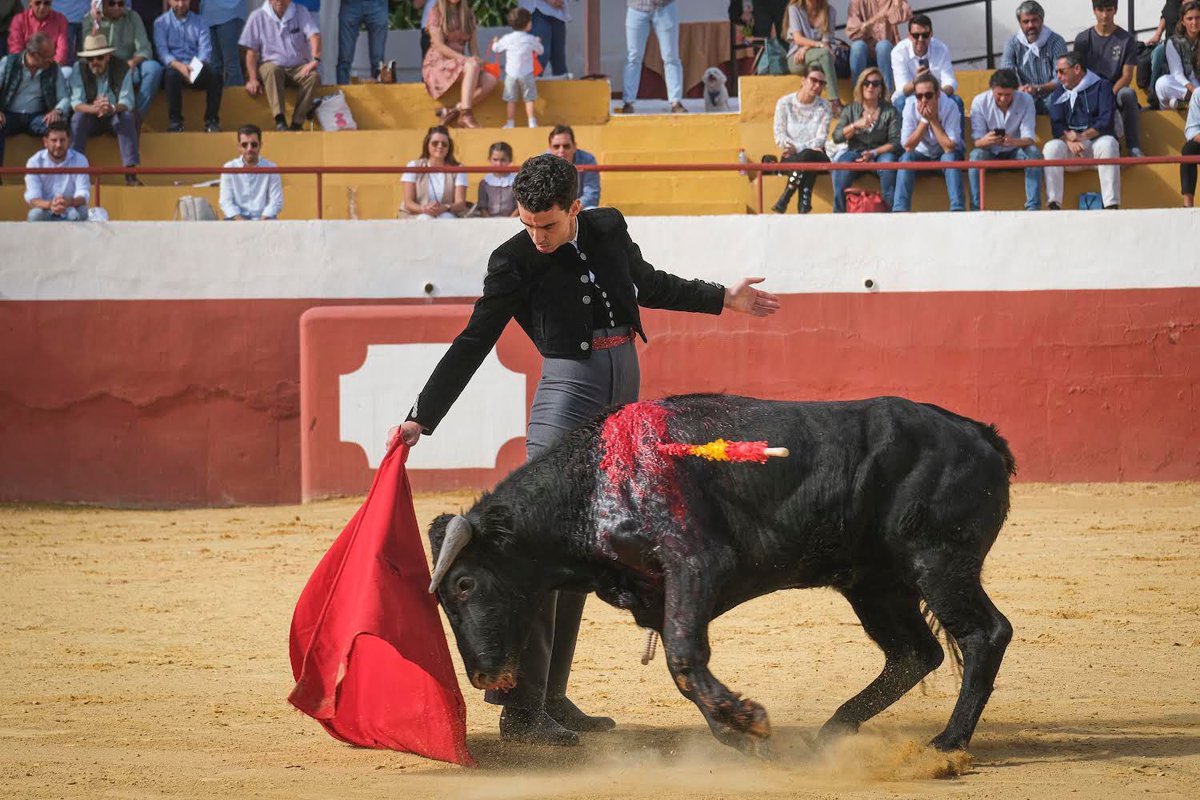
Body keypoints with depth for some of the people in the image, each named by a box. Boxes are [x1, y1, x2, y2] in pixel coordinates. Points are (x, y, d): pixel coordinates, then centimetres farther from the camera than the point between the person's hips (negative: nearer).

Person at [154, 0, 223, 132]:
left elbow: (205, 51, 1)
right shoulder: (161, 23, 9)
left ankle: (212, 121, -24)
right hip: (174, 67, -2)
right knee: (172, 75, -37)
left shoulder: (199, 22, 14)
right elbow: (162, 50, -5)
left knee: (215, 75, -30)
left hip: (196, 70, 2)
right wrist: (179, 65, -25)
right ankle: (175, 121, -30)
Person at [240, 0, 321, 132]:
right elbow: (251, 51, 1)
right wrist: (253, 79, -11)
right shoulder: (258, 17, 2)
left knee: (313, 76, -31)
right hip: (271, 63, -1)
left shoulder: (302, 13, 3)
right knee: (271, 70, -37)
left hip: (298, 68, 1)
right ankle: (280, 122, -47)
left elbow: (314, 35, -12)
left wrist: (315, 60, -31)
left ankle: (297, 124, -32)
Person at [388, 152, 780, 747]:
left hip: (623, 389, 6)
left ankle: (552, 696, 14)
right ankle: (519, 708, -15)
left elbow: (649, 284, 26)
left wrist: (722, 299, 34)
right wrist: (421, 419, -12)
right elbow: (473, 343, -7)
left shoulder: (608, 229, 6)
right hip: (567, 387, -6)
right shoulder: (514, 262, -7)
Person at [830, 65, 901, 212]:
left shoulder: (890, 111, 5)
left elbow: (895, 142, -4)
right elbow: (837, 137, 3)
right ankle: (838, 213, -28)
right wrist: (855, 125, -13)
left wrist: (874, 153, -18)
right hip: (855, 154, 1)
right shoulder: (850, 110, 13)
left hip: (880, 153, -1)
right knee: (842, 163, -32)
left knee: (888, 161, -36)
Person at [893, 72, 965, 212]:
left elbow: (950, 147, -30)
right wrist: (924, 120, -28)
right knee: (907, 158, -29)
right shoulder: (910, 107, -18)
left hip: (945, 155, -2)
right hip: (921, 155, 2)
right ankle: (900, 209, -33)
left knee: (950, 157, -34)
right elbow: (908, 146, -20)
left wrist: (933, 120, -31)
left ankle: (958, 208, -37)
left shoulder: (950, 108, -25)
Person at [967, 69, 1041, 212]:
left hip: (1015, 151, 1)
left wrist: (1014, 142, -42)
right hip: (990, 153, -1)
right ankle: (975, 209, -33)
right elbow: (977, 141, -17)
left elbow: (1029, 138, -18)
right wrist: (986, 141, -43)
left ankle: (1033, 207, -30)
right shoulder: (979, 102, -15)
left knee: (1033, 152, -30)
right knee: (976, 155, -33)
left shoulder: (1025, 100, -14)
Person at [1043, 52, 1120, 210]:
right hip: (1071, 150, 3)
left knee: (1108, 143, -36)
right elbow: (1057, 126, 3)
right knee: (1051, 147, -27)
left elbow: (1106, 121, -7)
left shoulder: (1102, 87, 6)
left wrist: (1082, 136, -21)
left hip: (1097, 140, -3)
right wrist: (1069, 140, -19)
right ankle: (1053, 205, -36)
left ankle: (1112, 206, -43)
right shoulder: (1059, 94, 18)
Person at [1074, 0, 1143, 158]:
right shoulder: (1083, 40, 9)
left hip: (1116, 90, -1)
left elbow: (1127, 76, -2)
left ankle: (1134, 149, -31)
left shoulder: (1126, 40, 4)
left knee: (1128, 93, -37)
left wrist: (1110, 94, -20)